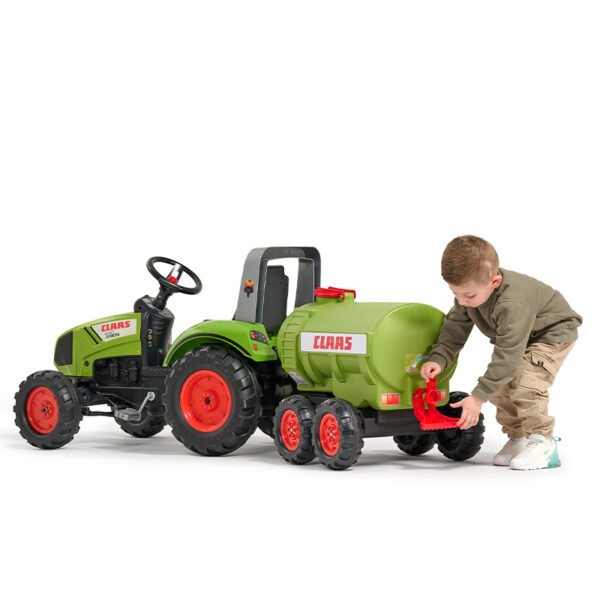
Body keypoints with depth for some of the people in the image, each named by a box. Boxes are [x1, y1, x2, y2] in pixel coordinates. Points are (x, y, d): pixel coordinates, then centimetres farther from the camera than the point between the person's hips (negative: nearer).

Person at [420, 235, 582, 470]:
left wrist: (478, 396, -40)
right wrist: (438, 359, -22)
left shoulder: (512, 304, -44)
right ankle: (518, 438, 10)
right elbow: (455, 327, -5)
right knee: (499, 386, -5)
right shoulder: (470, 289, -19)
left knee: (526, 383, -25)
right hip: (515, 337, 9)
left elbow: (507, 355, -42)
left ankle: (541, 442, -11)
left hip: (553, 331, -8)